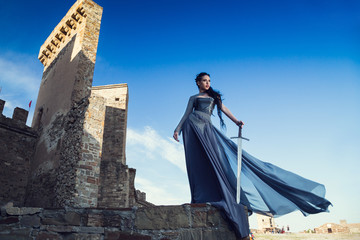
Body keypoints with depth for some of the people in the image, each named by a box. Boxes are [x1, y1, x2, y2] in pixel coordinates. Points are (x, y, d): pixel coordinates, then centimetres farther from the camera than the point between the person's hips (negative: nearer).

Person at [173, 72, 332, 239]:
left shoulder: (213, 96, 21)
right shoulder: (193, 98, 18)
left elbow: (224, 109, 8)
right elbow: (186, 114, 14)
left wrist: (236, 121, -8)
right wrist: (177, 129, 1)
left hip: (207, 128, 1)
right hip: (192, 125, -1)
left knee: (213, 157, -13)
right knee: (197, 162, -11)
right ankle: (199, 198, -12)